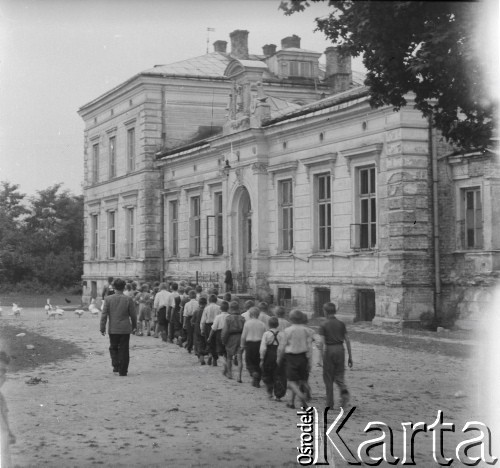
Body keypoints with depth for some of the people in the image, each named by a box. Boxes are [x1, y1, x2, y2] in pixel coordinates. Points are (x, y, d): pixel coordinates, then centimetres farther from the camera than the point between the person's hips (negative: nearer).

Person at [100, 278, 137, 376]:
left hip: (113, 329, 0)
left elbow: (104, 315, -5)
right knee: (124, 350, 6)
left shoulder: (108, 299, -6)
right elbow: (133, 315, -1)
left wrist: (102, 328, 1)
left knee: (113, 348, 19)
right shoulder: (128, 299, -7)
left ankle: (116, 366, 9)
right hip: (125, 329, 0)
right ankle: (123, 371, 7)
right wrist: (134, 326, 15)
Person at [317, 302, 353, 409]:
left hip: (329, 351, -3)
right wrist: (350, 356, 9)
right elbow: (347, 340, 5)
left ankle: (330, 403, 13)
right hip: (340, 350, 3)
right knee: (339, 377, 12)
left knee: (328, 378, 10)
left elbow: (321, 342, -14)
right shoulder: (341, 324, 6)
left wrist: (320, 357, -14)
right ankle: (344, 392, -17)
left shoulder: (323, 326, -5)